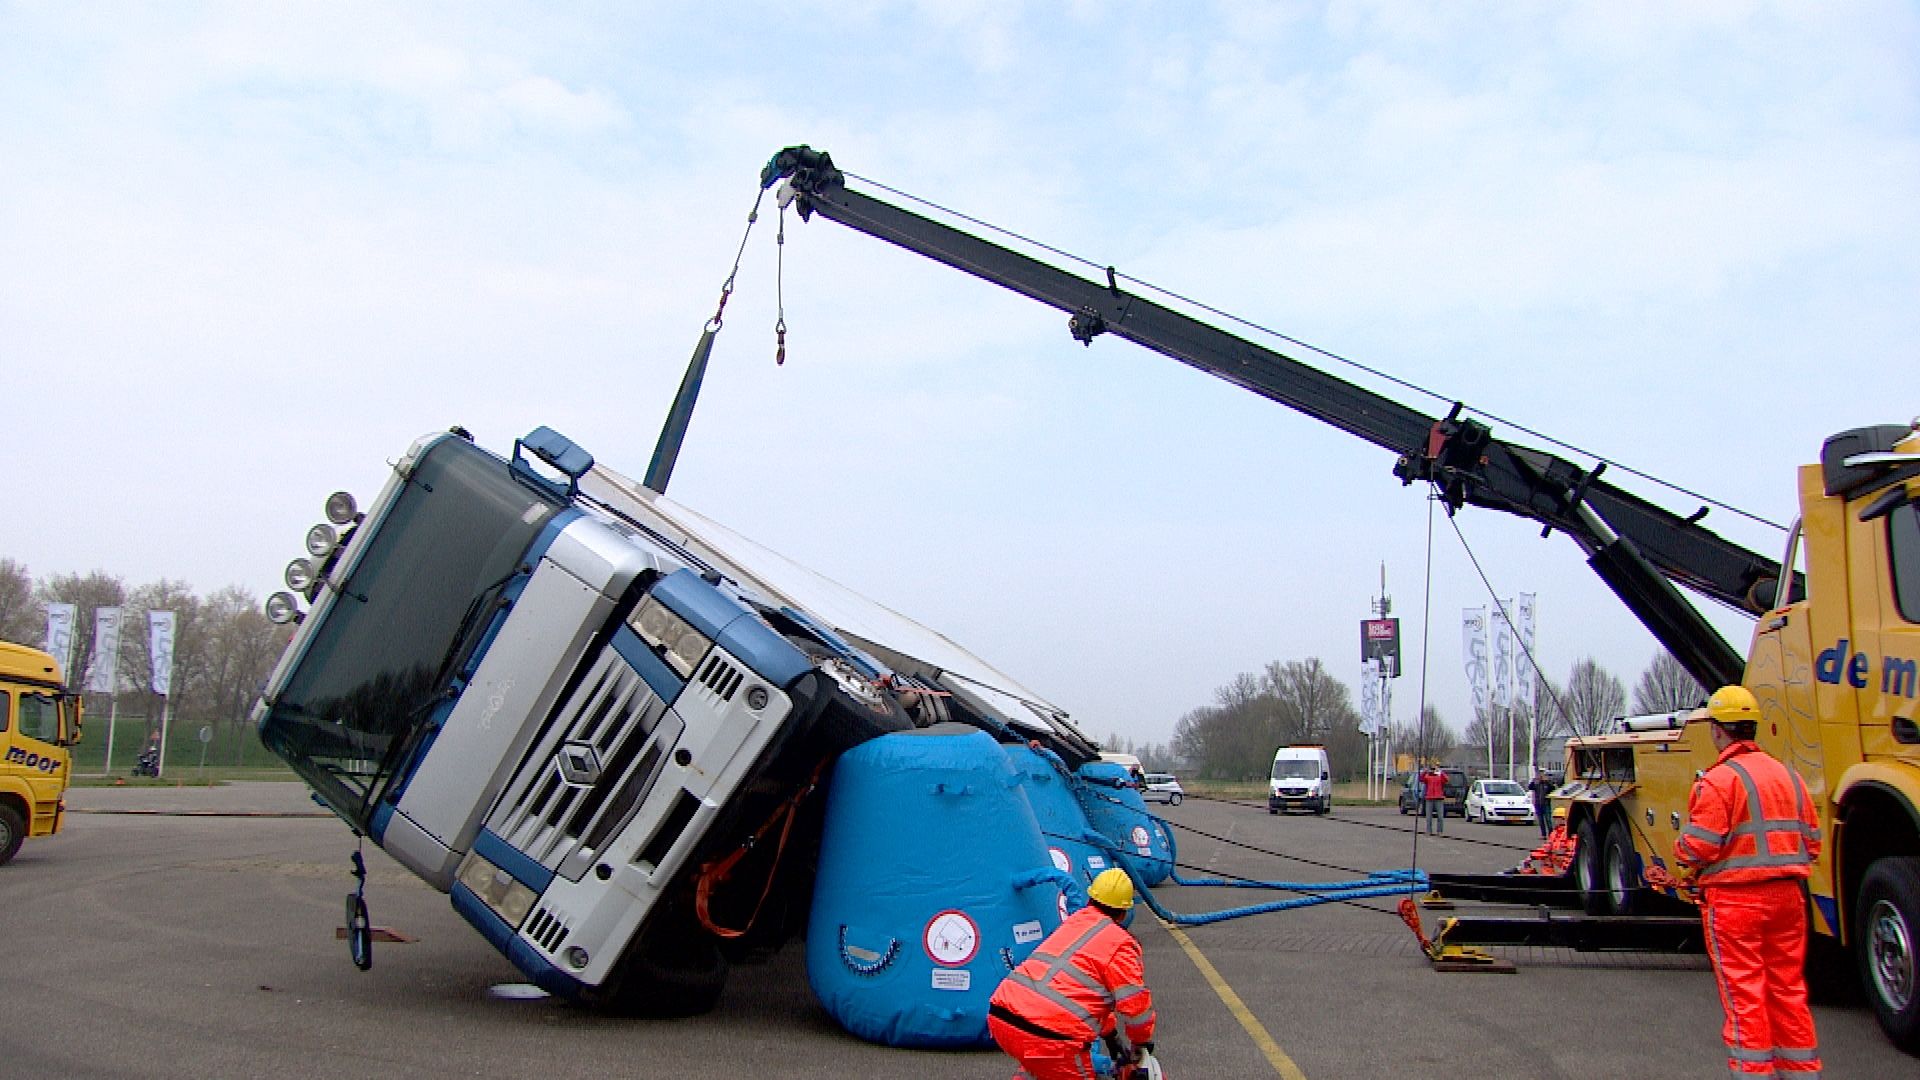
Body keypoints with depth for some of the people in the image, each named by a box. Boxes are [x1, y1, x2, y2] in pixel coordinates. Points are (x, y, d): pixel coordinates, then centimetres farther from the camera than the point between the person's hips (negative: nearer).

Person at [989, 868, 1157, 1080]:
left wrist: (1110, 1032, 45)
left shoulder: (1072, 922, 25)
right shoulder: (1120, 943, 3)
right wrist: (1142, 1041, 22)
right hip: (1050, 1038, -7)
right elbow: (1134, 1003, 1)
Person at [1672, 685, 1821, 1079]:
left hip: (1735, 899, -7)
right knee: (1788, 988, 16)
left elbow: (1698, 846, -18)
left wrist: (1683, 857, 3)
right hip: (1788, 896, 7)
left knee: (1743, 993, 0)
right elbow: (1812, 841, 12)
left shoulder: (1719, 780, -15)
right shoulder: (1789, 776, 9)